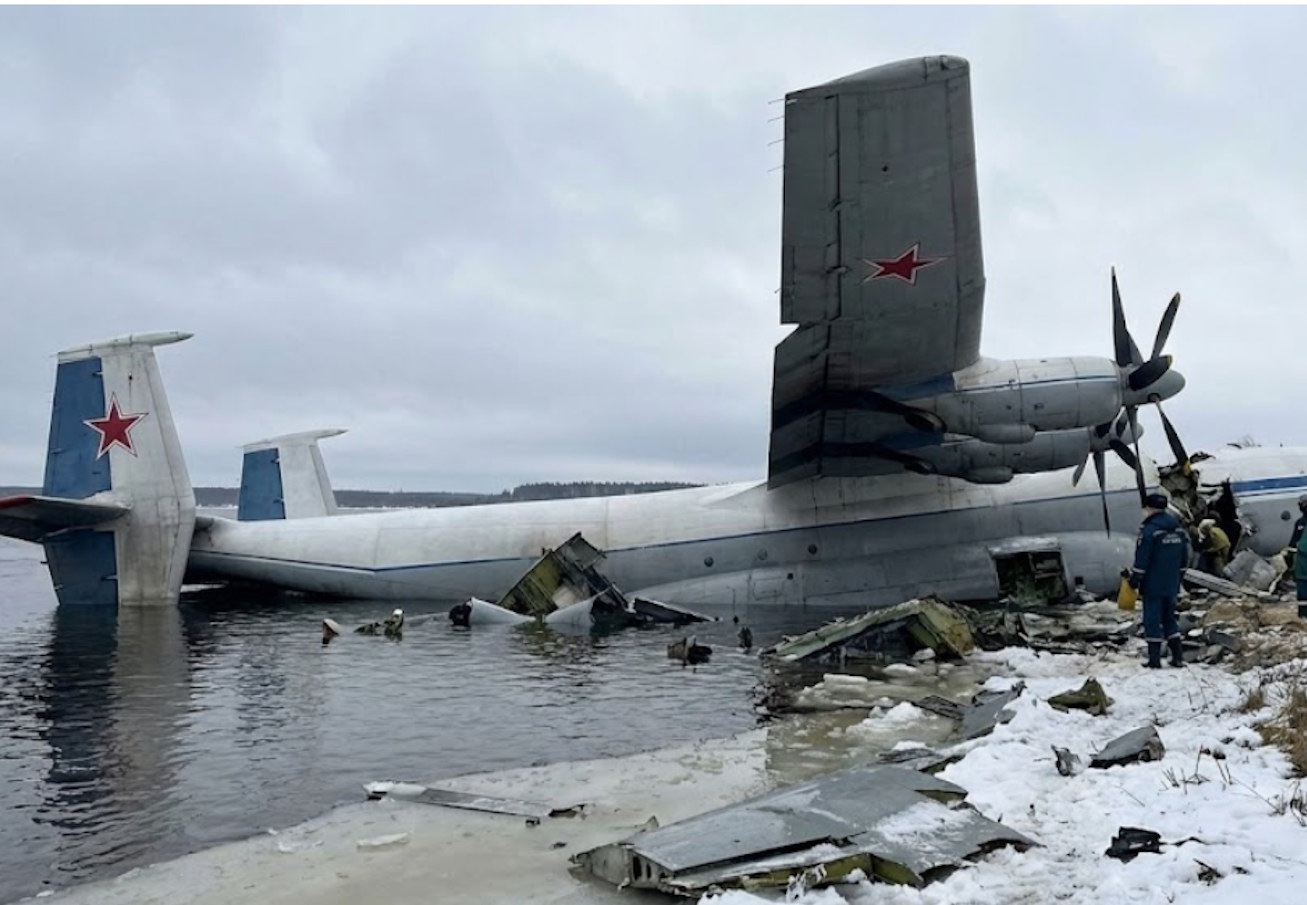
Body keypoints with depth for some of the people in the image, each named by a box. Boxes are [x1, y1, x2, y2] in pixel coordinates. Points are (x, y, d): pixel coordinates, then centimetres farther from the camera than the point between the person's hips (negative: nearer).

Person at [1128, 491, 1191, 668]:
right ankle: (1177, 657, 16)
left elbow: (1141, 559, -16)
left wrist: (1134, 579, -7)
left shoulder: (1149, 530, -16)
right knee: (1169, 617, 17)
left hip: (1153, 585, -7)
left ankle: (1154, 659, 0)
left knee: (1153, 619, -1)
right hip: (1171, 584, 7)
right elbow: (1184, 559, 15)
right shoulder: (1178, 529, 8)